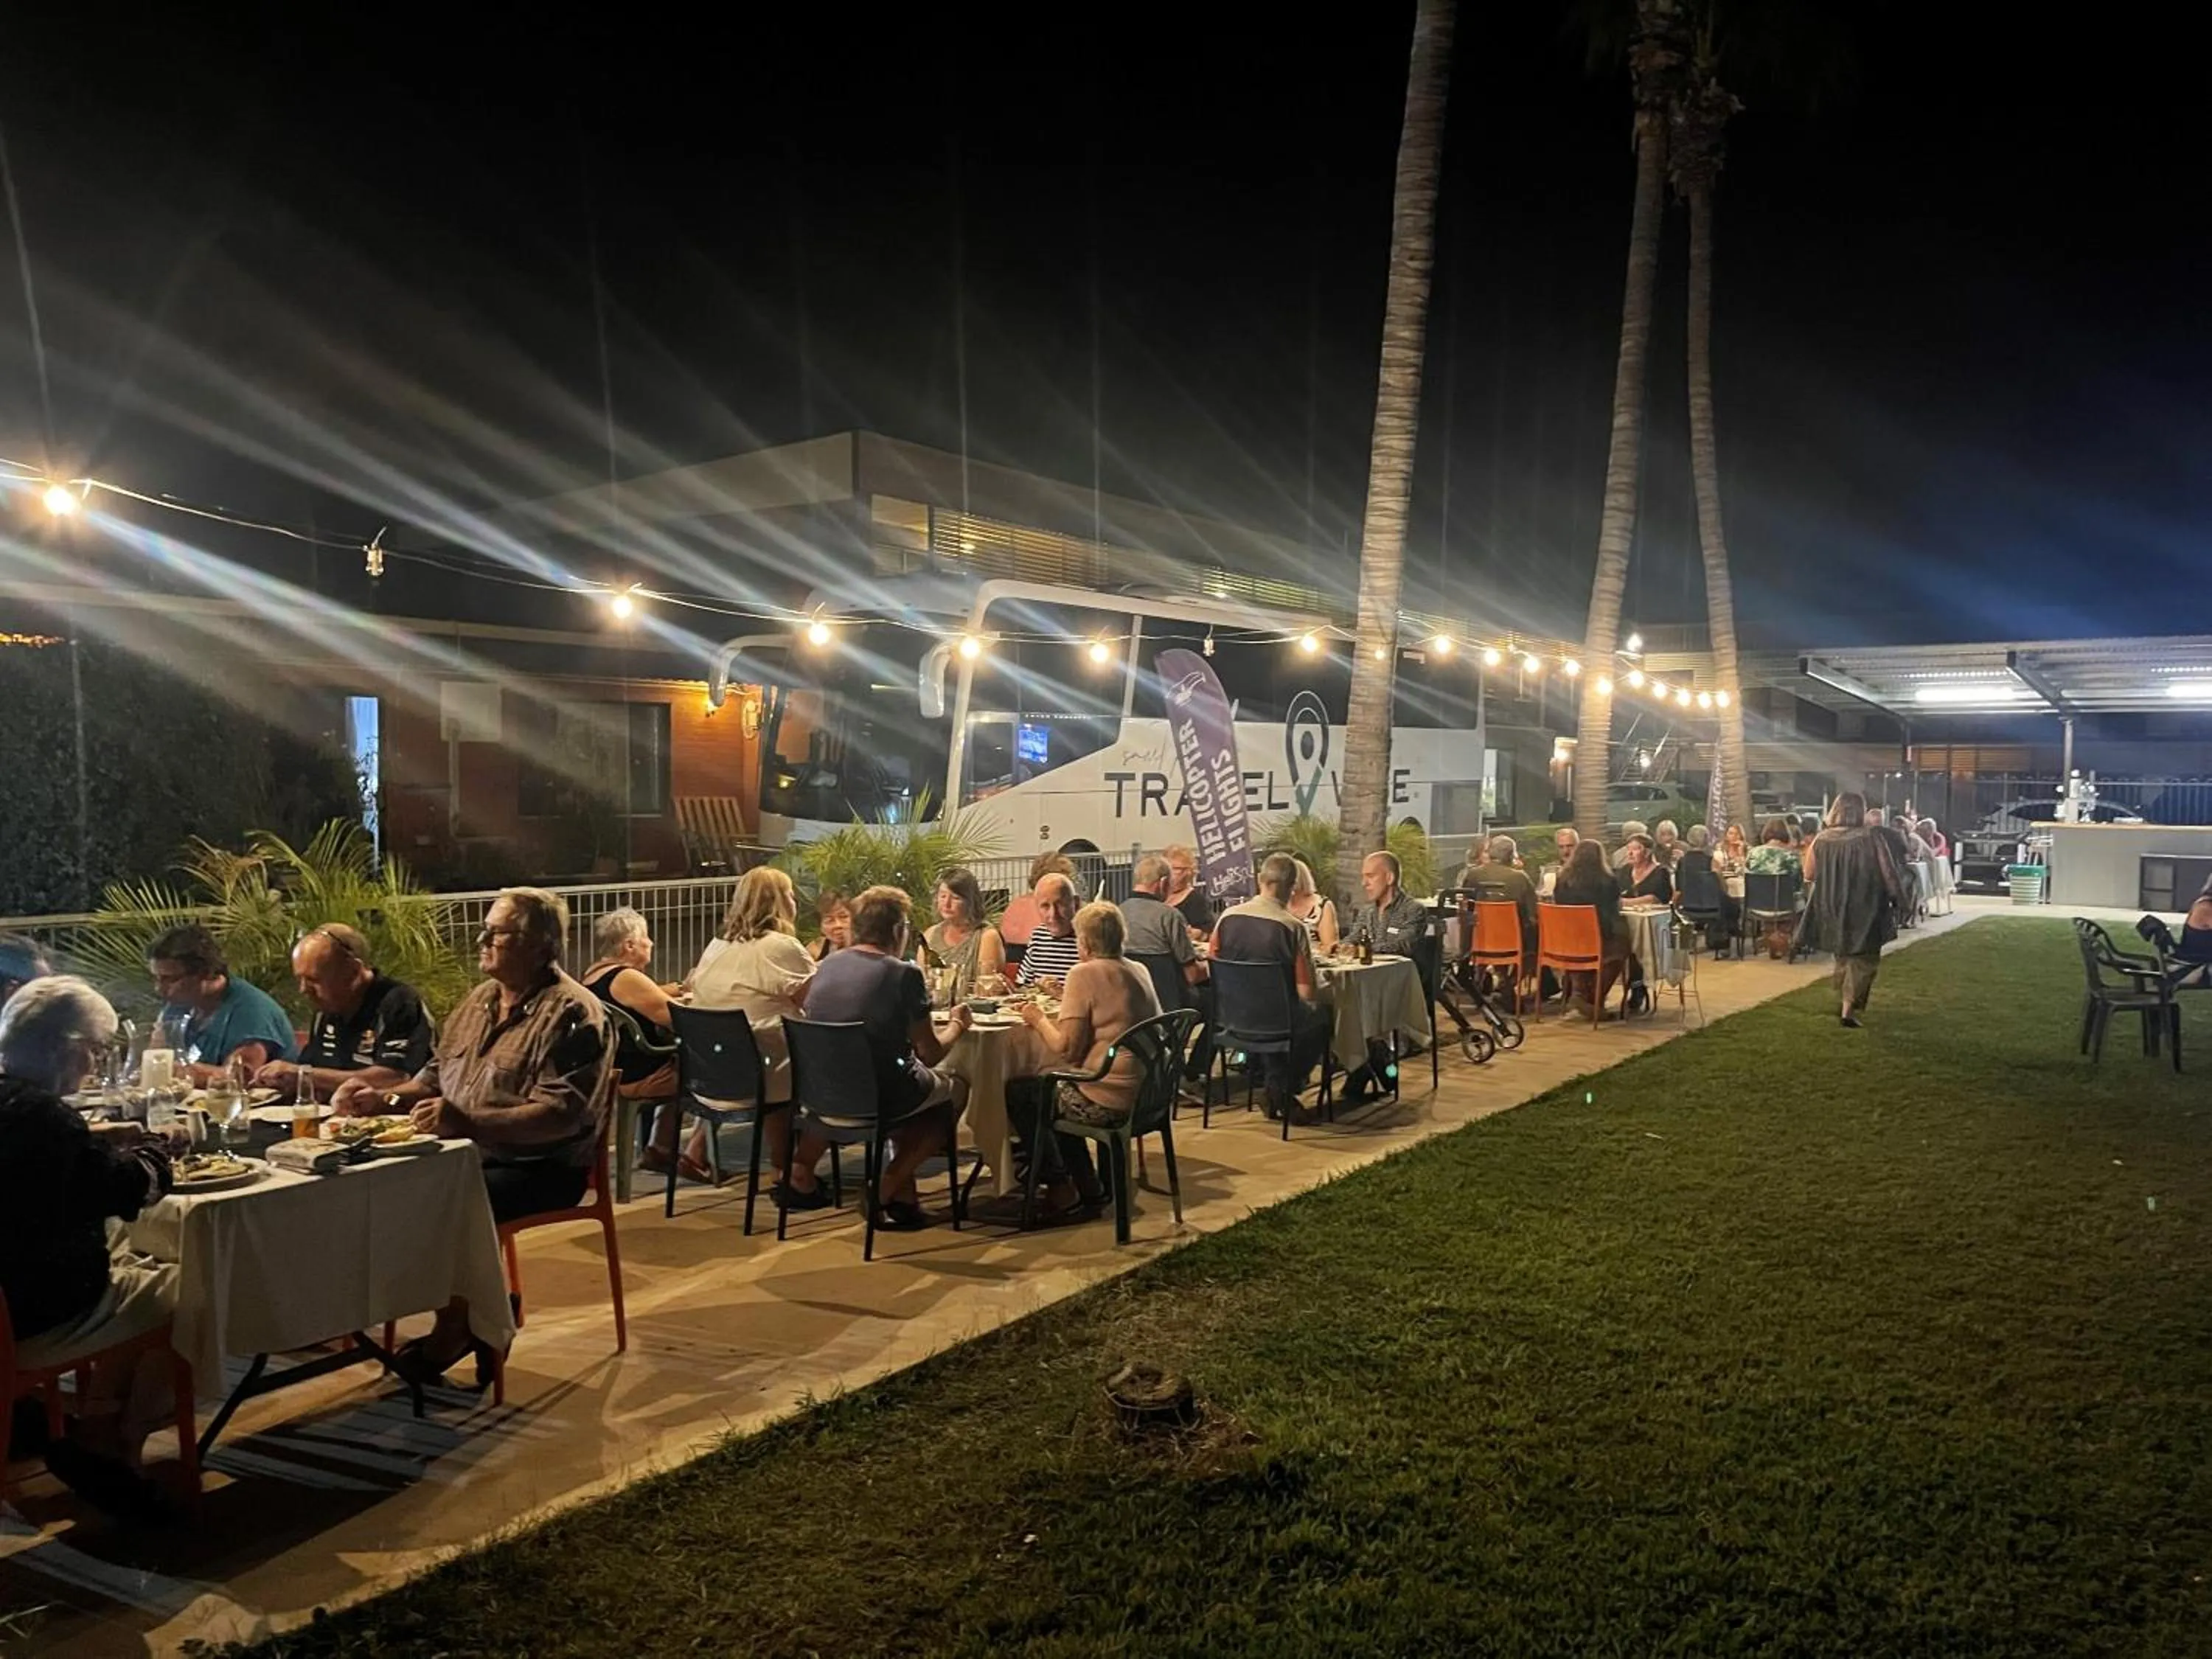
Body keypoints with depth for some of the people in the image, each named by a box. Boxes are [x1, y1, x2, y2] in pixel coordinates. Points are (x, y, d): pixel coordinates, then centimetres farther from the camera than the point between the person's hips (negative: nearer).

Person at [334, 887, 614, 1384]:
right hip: (469, 1153, 9)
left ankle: (447, 1341, -4)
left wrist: (467, 1123, -32)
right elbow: (436, 1077, 24)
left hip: (541, 1166, -9)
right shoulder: (480, 999, 13)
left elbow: (560, 1116, -23)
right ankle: (482, 1314, -1)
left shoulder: (570, 1013, -14)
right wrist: (385, 1099, 4)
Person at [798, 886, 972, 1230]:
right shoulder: (904, 974, -12)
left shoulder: (827, 966, 6)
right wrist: (956, 1024, 15)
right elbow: (930, 1054, -6)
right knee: (955, 1089, 22)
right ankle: (886, 1192, 10)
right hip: (878, 1098, -7)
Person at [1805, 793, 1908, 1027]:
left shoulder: (1822, 839, -6)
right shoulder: (1872, 838, -15)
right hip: (1864, 910, -4)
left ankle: (1845, 1002, 33)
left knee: (1844, 957, 22)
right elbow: (1889, 873, -10)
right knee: (1863, 959, 7)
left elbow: (1810, 873, 5)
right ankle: (1849, 1008, -3)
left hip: (1832, 910, 4)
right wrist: (1900, 900, 3)